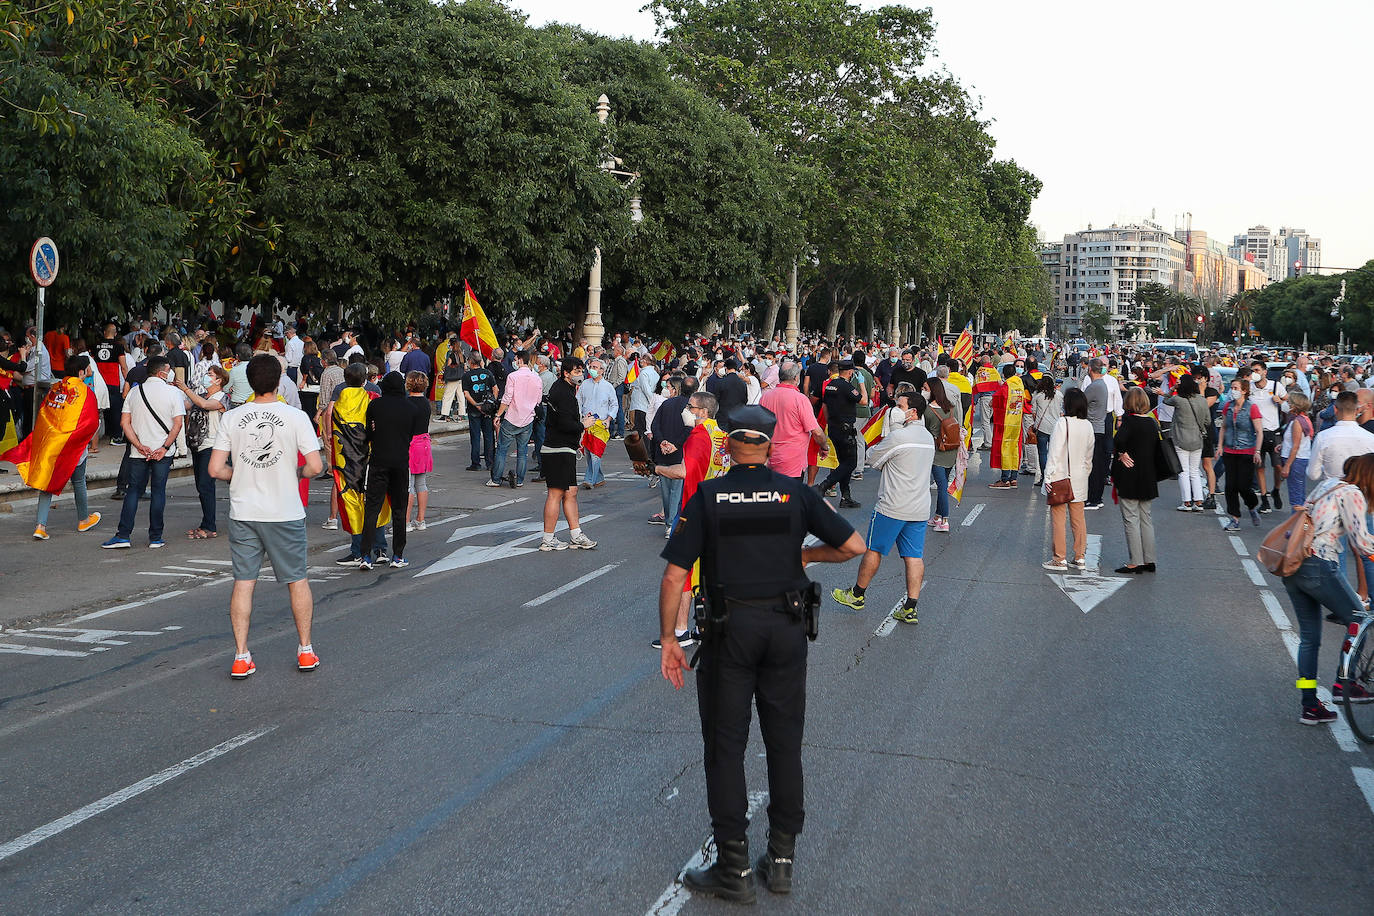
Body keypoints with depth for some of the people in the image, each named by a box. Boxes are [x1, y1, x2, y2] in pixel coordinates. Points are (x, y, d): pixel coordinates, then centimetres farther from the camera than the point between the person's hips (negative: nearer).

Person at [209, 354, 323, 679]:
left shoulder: (231, 418, -2)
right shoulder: (296, 417, -9)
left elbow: (215, 469, -2)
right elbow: (316, 466, -12)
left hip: (243, 512, 2)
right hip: (286, 513, -2)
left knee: (243, 582, 8)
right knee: (297, 580, 12)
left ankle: (241, 657, 7)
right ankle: (306, 650, 19)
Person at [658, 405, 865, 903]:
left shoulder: (706, 497, -3)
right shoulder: (795, 492, 0)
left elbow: (674, 576, -7)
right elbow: (854, 546, -1)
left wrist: (668, 640, 1)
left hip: (730, 630, -2)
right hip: (786, 626, 2)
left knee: (725, 745, 6)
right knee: (784, 742, 13)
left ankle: (734, 869, 9)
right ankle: (781, 858, 21)